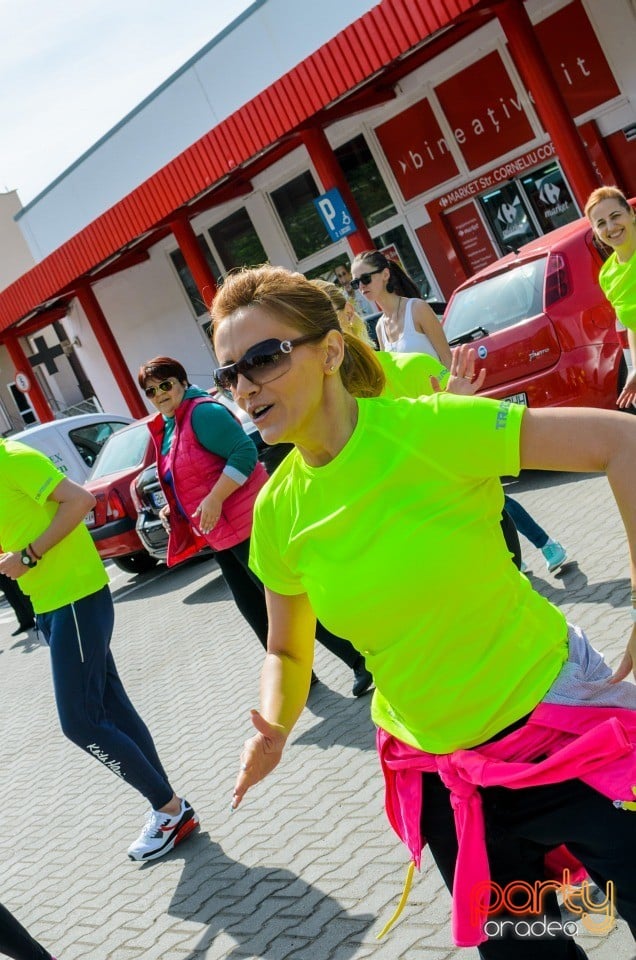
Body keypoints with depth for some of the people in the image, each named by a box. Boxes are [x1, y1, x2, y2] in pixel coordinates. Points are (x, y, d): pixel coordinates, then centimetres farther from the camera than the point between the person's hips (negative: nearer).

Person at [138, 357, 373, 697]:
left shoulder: (202, 411, -15)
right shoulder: (165, 428, 14)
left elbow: (245, 452, -24)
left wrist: (214, 499, -27)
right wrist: (173, 509, 11)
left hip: (245, 523, -10)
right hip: (220, 533, 10)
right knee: (253, 608, 14)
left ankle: (361, 660, 2)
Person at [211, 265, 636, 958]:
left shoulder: (427, 428, -21)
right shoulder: (278, 512, -6)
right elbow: (287, 650, 7)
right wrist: (273, 729, -13)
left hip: (563, 723, -4)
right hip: (437, 771, 4)